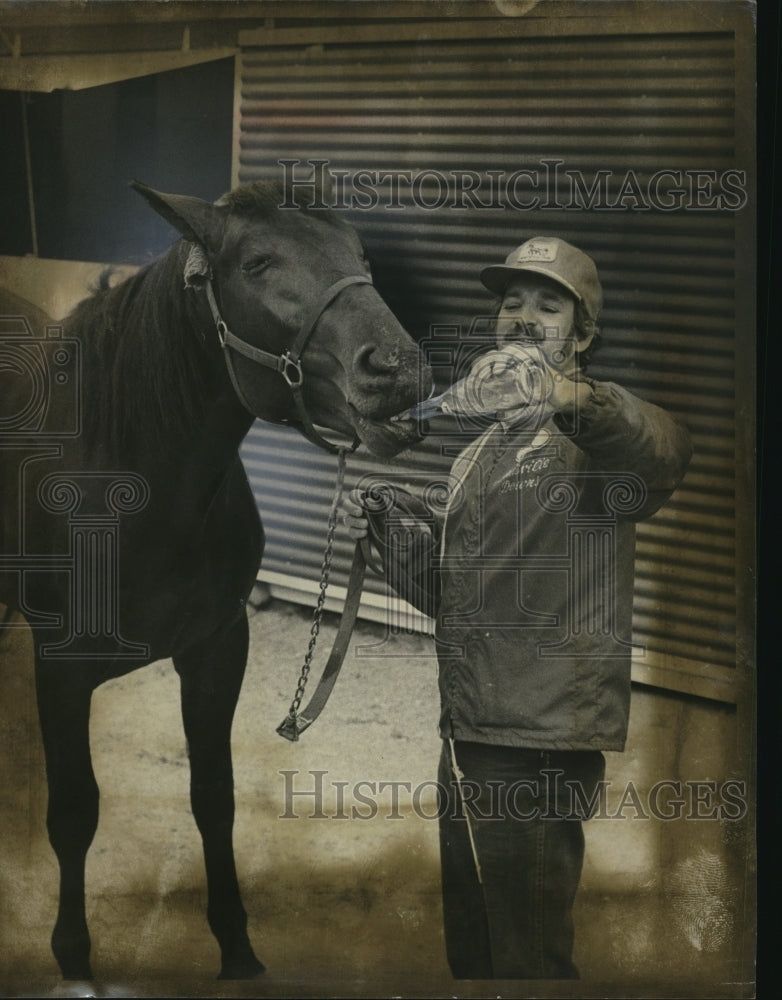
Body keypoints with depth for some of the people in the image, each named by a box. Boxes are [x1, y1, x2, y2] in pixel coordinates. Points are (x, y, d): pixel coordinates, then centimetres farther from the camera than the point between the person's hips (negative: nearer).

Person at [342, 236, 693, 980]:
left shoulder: (596, 432, -11)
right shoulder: (486, 446, 18)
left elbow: (662, 451, -36)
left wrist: (576, 400, -56)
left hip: (539, 750, -9)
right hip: (467, 737, 9)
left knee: (528, 960, -1)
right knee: (468, 950, 19)